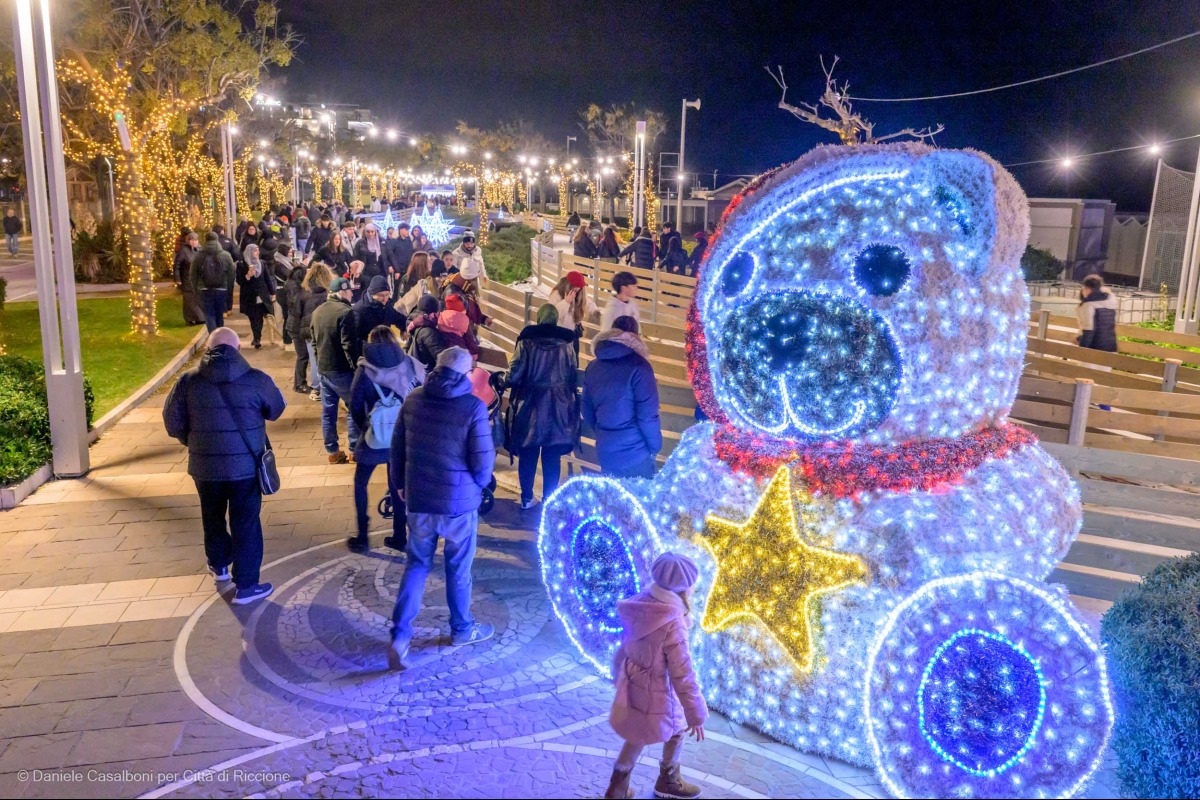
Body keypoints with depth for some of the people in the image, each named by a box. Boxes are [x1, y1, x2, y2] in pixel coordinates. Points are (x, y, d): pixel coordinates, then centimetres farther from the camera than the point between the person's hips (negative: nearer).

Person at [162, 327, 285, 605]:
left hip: (204, 465, 2)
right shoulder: (256, 379, -11)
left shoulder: (188, 380, -6)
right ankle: (246, 586, 14)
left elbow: (172, 423, 0)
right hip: (245, 466, -2)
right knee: (246, 525, 8)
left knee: (212, 518, 25)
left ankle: (219, 566, 45)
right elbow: (276, 409, 5)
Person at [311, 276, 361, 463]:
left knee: (328, 411, 10)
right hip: (341, 369, -8)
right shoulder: (345, 312, -16)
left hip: (323, 368, 8)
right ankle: (355, 449, 7)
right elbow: (349, 345, -20)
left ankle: (333, 451, 15)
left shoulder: (317, 312, 11)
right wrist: (357, 367, -14)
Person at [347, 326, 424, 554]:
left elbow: (355, 406, -4)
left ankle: (362, 538, 19)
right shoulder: (411, 365, -4)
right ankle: (399, 537, 21)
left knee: (360, 483, 17)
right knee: (398, 486, 17)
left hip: (375, 435, -2)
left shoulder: (365, 370, -9)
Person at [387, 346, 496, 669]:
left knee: (416, 565, 15)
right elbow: (483, 460, -14)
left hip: (418, 500, 4)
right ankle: (462, 629, 32)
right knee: (459, 569, 14)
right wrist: (479, 483, 7)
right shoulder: (473, 406, -15)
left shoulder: (413, 400, -1)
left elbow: (397, 447, 7)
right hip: (459, 501, -3)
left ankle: (400, 634, 5)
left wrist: (401, 483, 21)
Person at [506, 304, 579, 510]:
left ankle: (527, 498, 19)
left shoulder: (526, 341, -8)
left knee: (528, 455, 12)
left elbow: (514, 376, -11)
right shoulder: (566, 343, -4)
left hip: (529, 406, -1)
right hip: (558, 408, 1)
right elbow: (573, 377, -1)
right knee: (552, 457, 9)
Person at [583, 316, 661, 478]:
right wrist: (655, 447, -2)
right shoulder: (638, 366, -13)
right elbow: (647, 415, -16)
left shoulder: (593, 367, 7)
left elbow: (587, 410, 13)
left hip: (605, 451, 6)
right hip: (635, 453, -6)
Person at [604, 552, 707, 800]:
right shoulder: (672, 624, -32)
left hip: (632, 686, 7)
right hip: (656, 695, -7)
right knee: (678, 729, 22)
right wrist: (696, 714, -14)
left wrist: (620, 675, 24)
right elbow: (683, 674, -25)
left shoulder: (640, 605, -8)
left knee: (638, 735, 28)